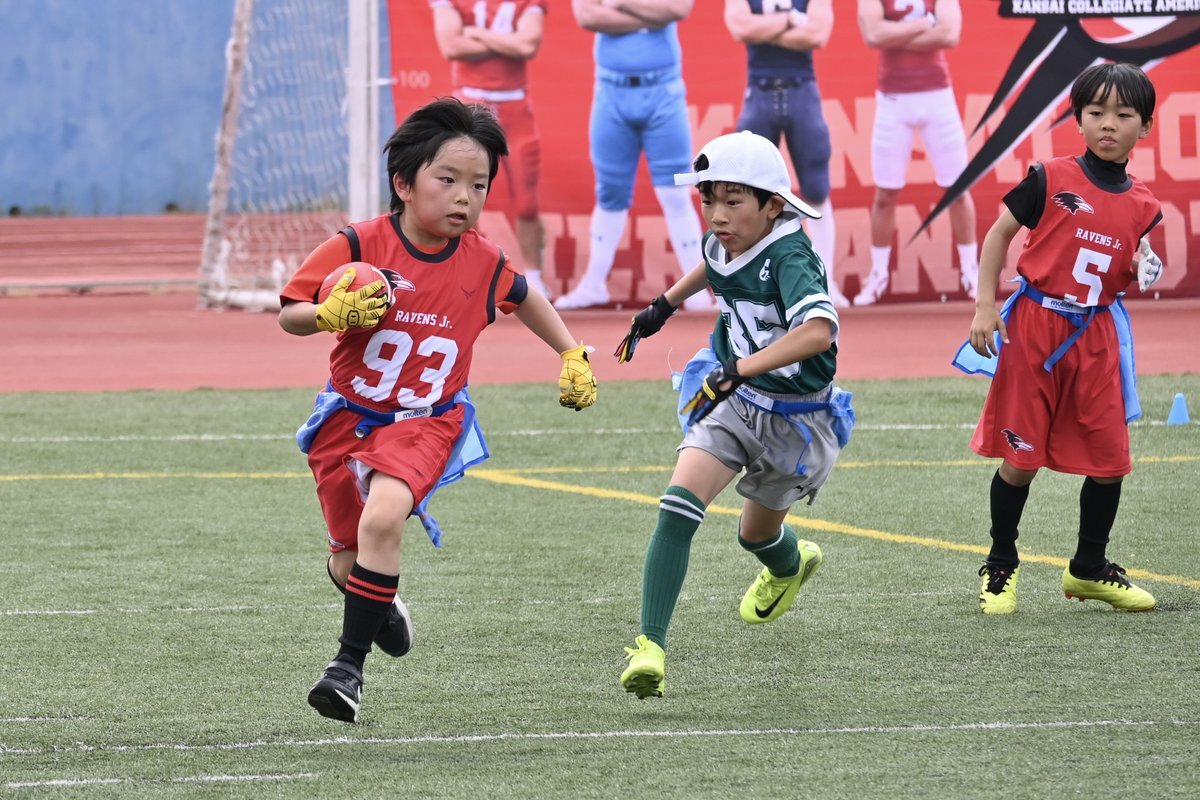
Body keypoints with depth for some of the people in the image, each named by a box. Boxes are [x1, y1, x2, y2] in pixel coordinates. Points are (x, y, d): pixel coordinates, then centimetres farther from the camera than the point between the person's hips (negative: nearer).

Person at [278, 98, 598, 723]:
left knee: (383, 518, -28)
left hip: (425, 421, -1)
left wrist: (572, 355, 18)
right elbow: (289, 314, -11)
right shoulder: (358, 247, -15)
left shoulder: (482, 263, -6)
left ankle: (349, 665, -20)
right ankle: (381, 609, 46)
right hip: (348, 414, 1)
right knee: (350, 562, 7)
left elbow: (523, 298, 18)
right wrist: (329, 314, -32)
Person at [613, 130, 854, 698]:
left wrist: (740, 369, -54)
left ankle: (790, 565, 60)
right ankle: (650, 645, -25)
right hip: (732, 402, 4)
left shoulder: (789, 258, -29)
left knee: (756, 533, 20)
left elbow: (819, 330, -48)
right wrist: (665, 305, 26)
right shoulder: (724, 245, -7)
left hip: (795, 418, -4)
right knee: (679, 505, -21)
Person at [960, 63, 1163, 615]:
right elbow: (1000, 233, -2)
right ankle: (1001, 568, 17)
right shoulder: (1052, 180, -8)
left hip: (1096, 338, 4)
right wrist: (985, 306, -9)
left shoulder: (1141, 206, 5)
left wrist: (1142, 272, -5)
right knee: (1020, 456, 0)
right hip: (1034, 328, -4)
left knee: (1109, 458, 4)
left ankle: (1089, 570, 23)